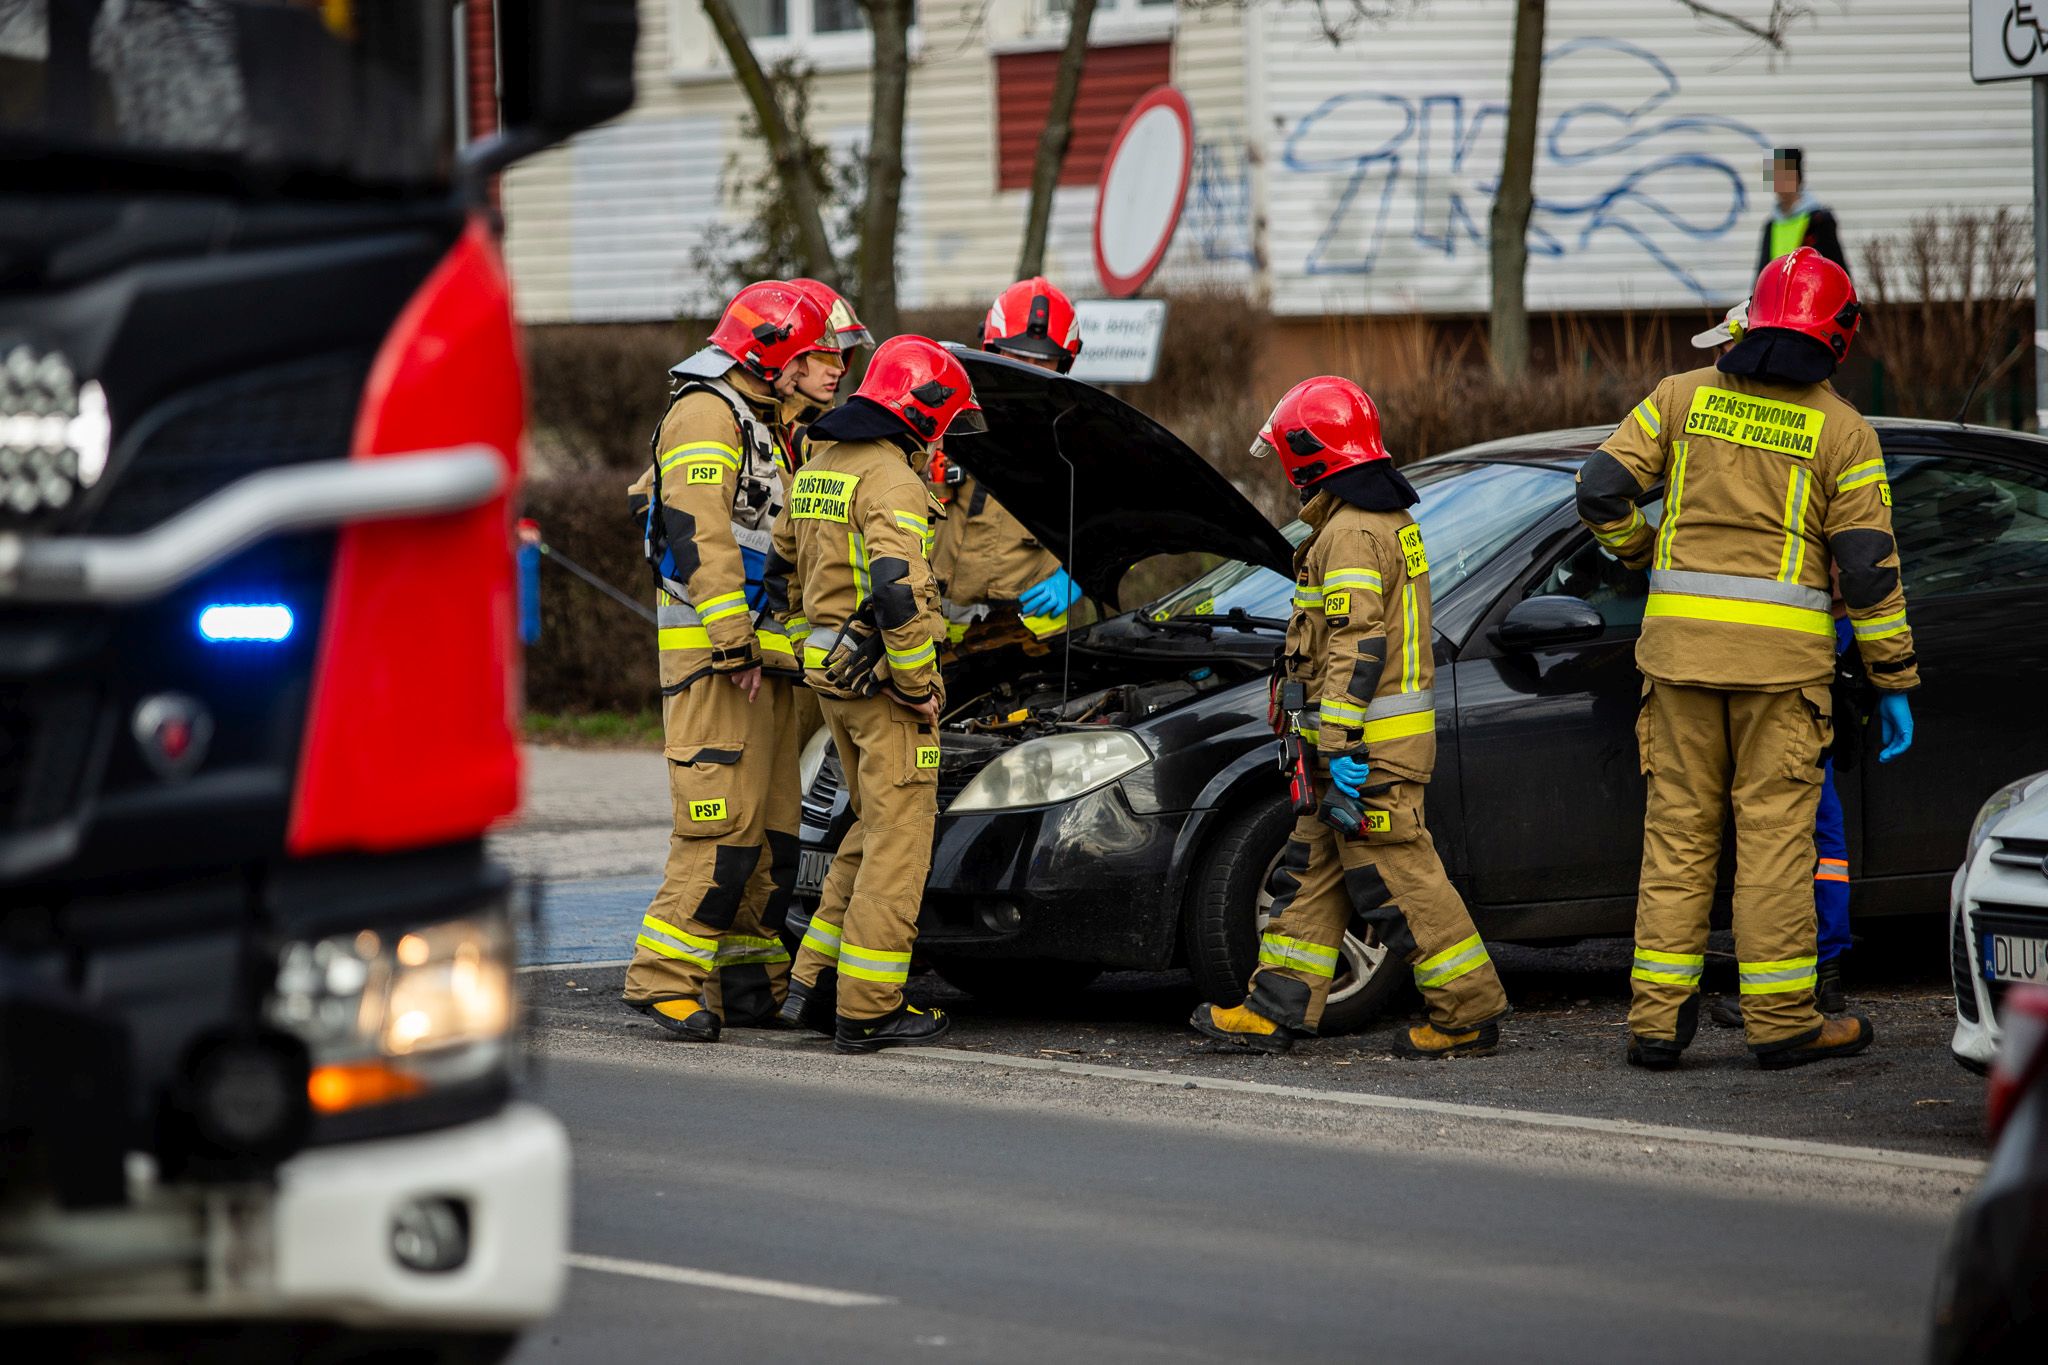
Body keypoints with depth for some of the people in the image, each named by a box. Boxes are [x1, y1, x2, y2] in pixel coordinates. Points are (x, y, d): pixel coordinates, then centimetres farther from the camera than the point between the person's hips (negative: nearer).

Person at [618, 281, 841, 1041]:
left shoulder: (767, 429, 23)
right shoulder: (707, 415, -9)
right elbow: (698, 531, -19)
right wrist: (733, 640, -24)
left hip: (762, 657, 10)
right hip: (712, 653, -10)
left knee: (772, 827, 7)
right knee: (726, 822, -16)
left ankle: (749, 984, 11)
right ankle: (663, 976, -14)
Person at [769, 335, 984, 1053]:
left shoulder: (819, 468, 13)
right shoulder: (890, 481, -17)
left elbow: (786, 563, 23)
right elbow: (897, 593, -26)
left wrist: (818, 640, 28)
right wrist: (919, 685, -18)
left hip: (830, 671, 9)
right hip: (881, 679, -9)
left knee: (872, 831, 19)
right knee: (898, 839, -3)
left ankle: (814, 986, 17)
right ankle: (867, 1011, -3)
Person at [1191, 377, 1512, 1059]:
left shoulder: (1352, 533, -17)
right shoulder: (1390, 520, 16)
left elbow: (1356, 646, -23)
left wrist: (1340, 742, -25)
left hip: (1369, 746, -11)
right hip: (1377, 740, 11)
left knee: (1397, 879, -6)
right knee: (1312, 870, 12)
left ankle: (1471, 1012, -2)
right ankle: (1276, 1009, 15)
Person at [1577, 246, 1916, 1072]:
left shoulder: (1685, 397, 5)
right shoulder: (1841, 431, -2)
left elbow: (1601, 488, 3)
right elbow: (1868, 566, -3)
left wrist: (1643, 552, 24)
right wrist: (1894, 684, 3)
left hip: (1681, 637, 3)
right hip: (1782, 651, -3)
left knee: (1677, 827, 8)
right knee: (1774, 829, 1)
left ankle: (1658, 1018, 7)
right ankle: (1781, 1020, 3)